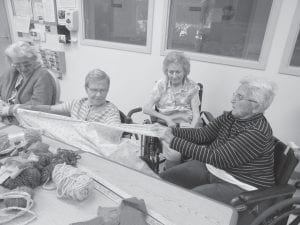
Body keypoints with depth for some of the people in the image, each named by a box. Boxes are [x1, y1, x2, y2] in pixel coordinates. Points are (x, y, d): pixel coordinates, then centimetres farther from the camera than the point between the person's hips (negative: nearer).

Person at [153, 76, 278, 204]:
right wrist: (171, 131, -17)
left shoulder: (257, 132, -26)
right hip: (210, 167, 7)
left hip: (240, 187, -7)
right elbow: (202, 134, -2)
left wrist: (173, 141, -32)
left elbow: (217, 158, -31)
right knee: (162, 179, -2)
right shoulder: (230, 117, -1)